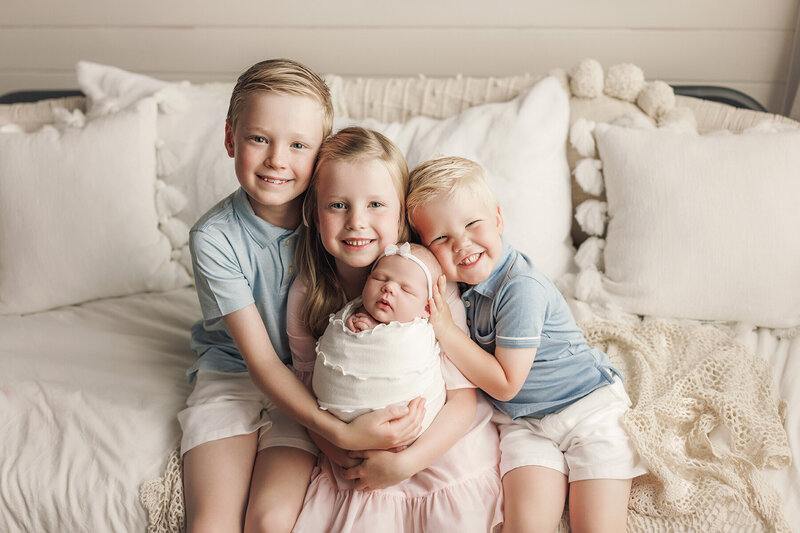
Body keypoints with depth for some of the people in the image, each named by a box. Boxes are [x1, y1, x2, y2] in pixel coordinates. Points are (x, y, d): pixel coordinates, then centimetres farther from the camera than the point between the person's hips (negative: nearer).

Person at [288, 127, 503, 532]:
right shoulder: (304, 296, -8)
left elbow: (463, 399, -15)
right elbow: (309, 391, 3)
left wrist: (403, 462, -23)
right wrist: (338, 451, -13)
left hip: (444, 458, -2)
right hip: (356, 472, 3)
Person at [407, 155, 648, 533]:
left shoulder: (520, 289, -23)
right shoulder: (455, 281, -2)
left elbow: (505, 384, -19)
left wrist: (445, 331, -20)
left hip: (587, 406, -5)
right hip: (523, 422, 5)